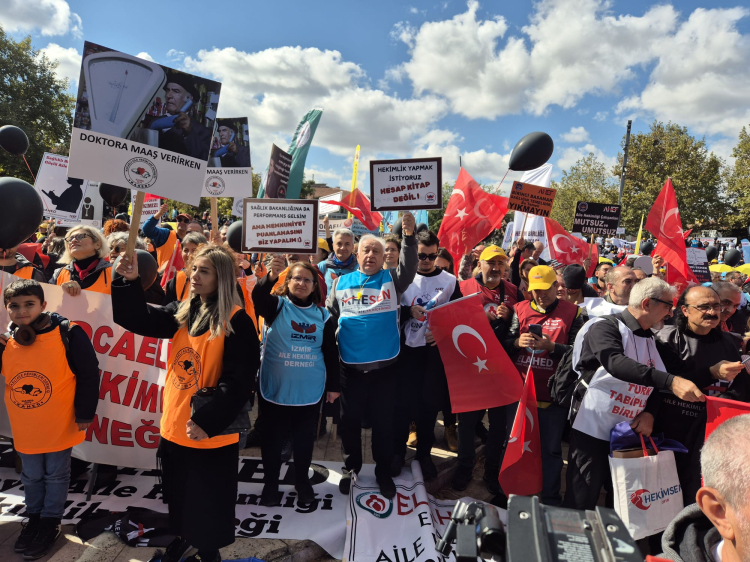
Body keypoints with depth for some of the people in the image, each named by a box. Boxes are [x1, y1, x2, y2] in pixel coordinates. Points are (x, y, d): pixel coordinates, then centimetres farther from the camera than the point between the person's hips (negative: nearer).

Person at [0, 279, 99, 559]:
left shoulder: (67, 334, -18)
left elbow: (88, 375, -13)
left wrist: (85, 413, -11)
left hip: (59, 425, -4)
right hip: (25, 428, 4)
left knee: (56, 476, 15)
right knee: (31, 476, 22)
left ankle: (50, 523, 34)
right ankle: (34, 518, 43)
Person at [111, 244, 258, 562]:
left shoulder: (236, 322, -16)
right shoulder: (182, 313, 5)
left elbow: (237, 381, -20)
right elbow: (139, 319, -3)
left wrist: (207, 422, -24)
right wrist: (130, 282, -17)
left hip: (210, 432, -6)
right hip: (174, 426, 6)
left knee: (209, 505, 12)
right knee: (177, 497, 24)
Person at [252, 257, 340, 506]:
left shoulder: (322, 314, 3)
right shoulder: (277, 305, -4)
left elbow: (331, 353, 7)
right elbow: (258, 297, -27)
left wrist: (333, 385, 7)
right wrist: (271, 277, -47)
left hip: (310, 391, 2)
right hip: (276, 389, -2)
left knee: (304, 440, 15)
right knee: (272, 438, 11)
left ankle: (302, 481, 35)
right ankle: (270, 483, 30)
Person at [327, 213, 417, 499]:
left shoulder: (391, 280, 2)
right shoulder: (341, 282, 4)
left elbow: (409, 268, -18)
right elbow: (327, 319, 8)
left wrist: (409, 236, -33)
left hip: (385, 366, -1)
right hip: (351, 366, 1)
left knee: (384, 421, 12)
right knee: (350, 419, 15)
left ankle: (383, 471, 31)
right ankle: (351, 467, 36)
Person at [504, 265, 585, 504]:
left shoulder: (572, 312, -1)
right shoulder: (520, 309, 6)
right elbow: (504, 345, 4)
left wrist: (552, 346, -22)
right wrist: (517, 342, -17)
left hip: (553, 394, -3)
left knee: (550, 448, 8)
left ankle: (550, 499, 25)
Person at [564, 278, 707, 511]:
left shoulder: (649, 339, 11)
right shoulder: (605, 327, -15)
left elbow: (654, 383, 16)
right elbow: (616, 363, -34)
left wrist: (649, 412, -4)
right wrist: (671, 381, -42)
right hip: (592, 431, -7)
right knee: (581, 504, 0)